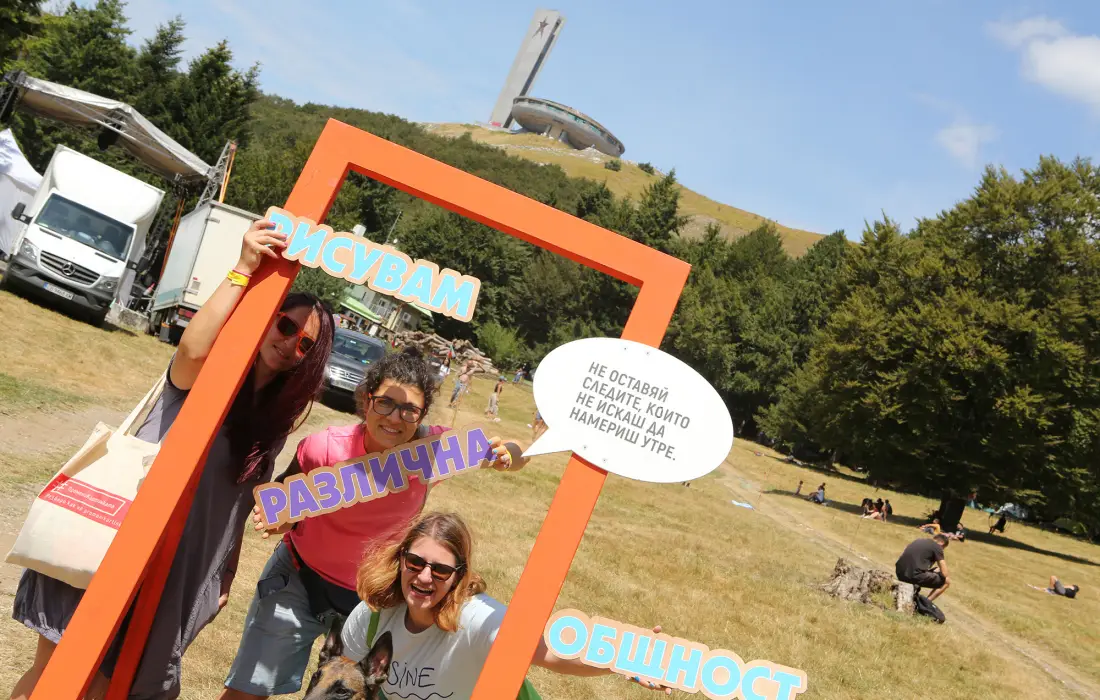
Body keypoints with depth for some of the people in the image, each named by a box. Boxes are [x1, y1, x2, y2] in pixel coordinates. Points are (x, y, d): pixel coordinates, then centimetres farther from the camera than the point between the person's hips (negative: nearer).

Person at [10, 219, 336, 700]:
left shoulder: (276, 417, 6)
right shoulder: (209, 373, -8)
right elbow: (192, 349, -34)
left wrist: (225, 578, 10)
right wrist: (244, 269, -36)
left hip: (176, 568, 4)